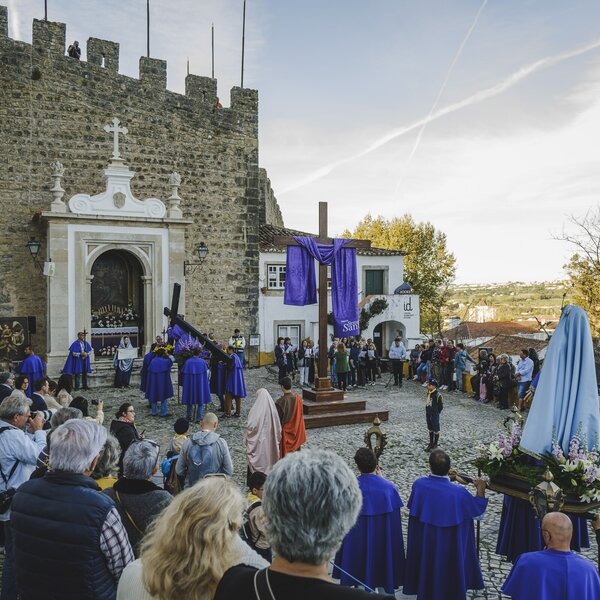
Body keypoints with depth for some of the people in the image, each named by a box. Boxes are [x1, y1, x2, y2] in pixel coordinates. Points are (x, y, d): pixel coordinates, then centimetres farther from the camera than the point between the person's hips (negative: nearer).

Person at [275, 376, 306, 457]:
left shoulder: (280, 401, -24)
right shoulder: (298, 398, -9)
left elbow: (278, 418, -15)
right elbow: (300, 415, 3)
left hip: (285, 431, -4)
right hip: (296, 430, 5)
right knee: (295, 447, 20)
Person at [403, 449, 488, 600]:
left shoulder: (418, 484, -20)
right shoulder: (458, 492, -26)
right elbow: (479, 508, -8)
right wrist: (480, 489, 10)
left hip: (423, 543, 2)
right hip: (450, 546, -2)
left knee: (427, 569, 23)